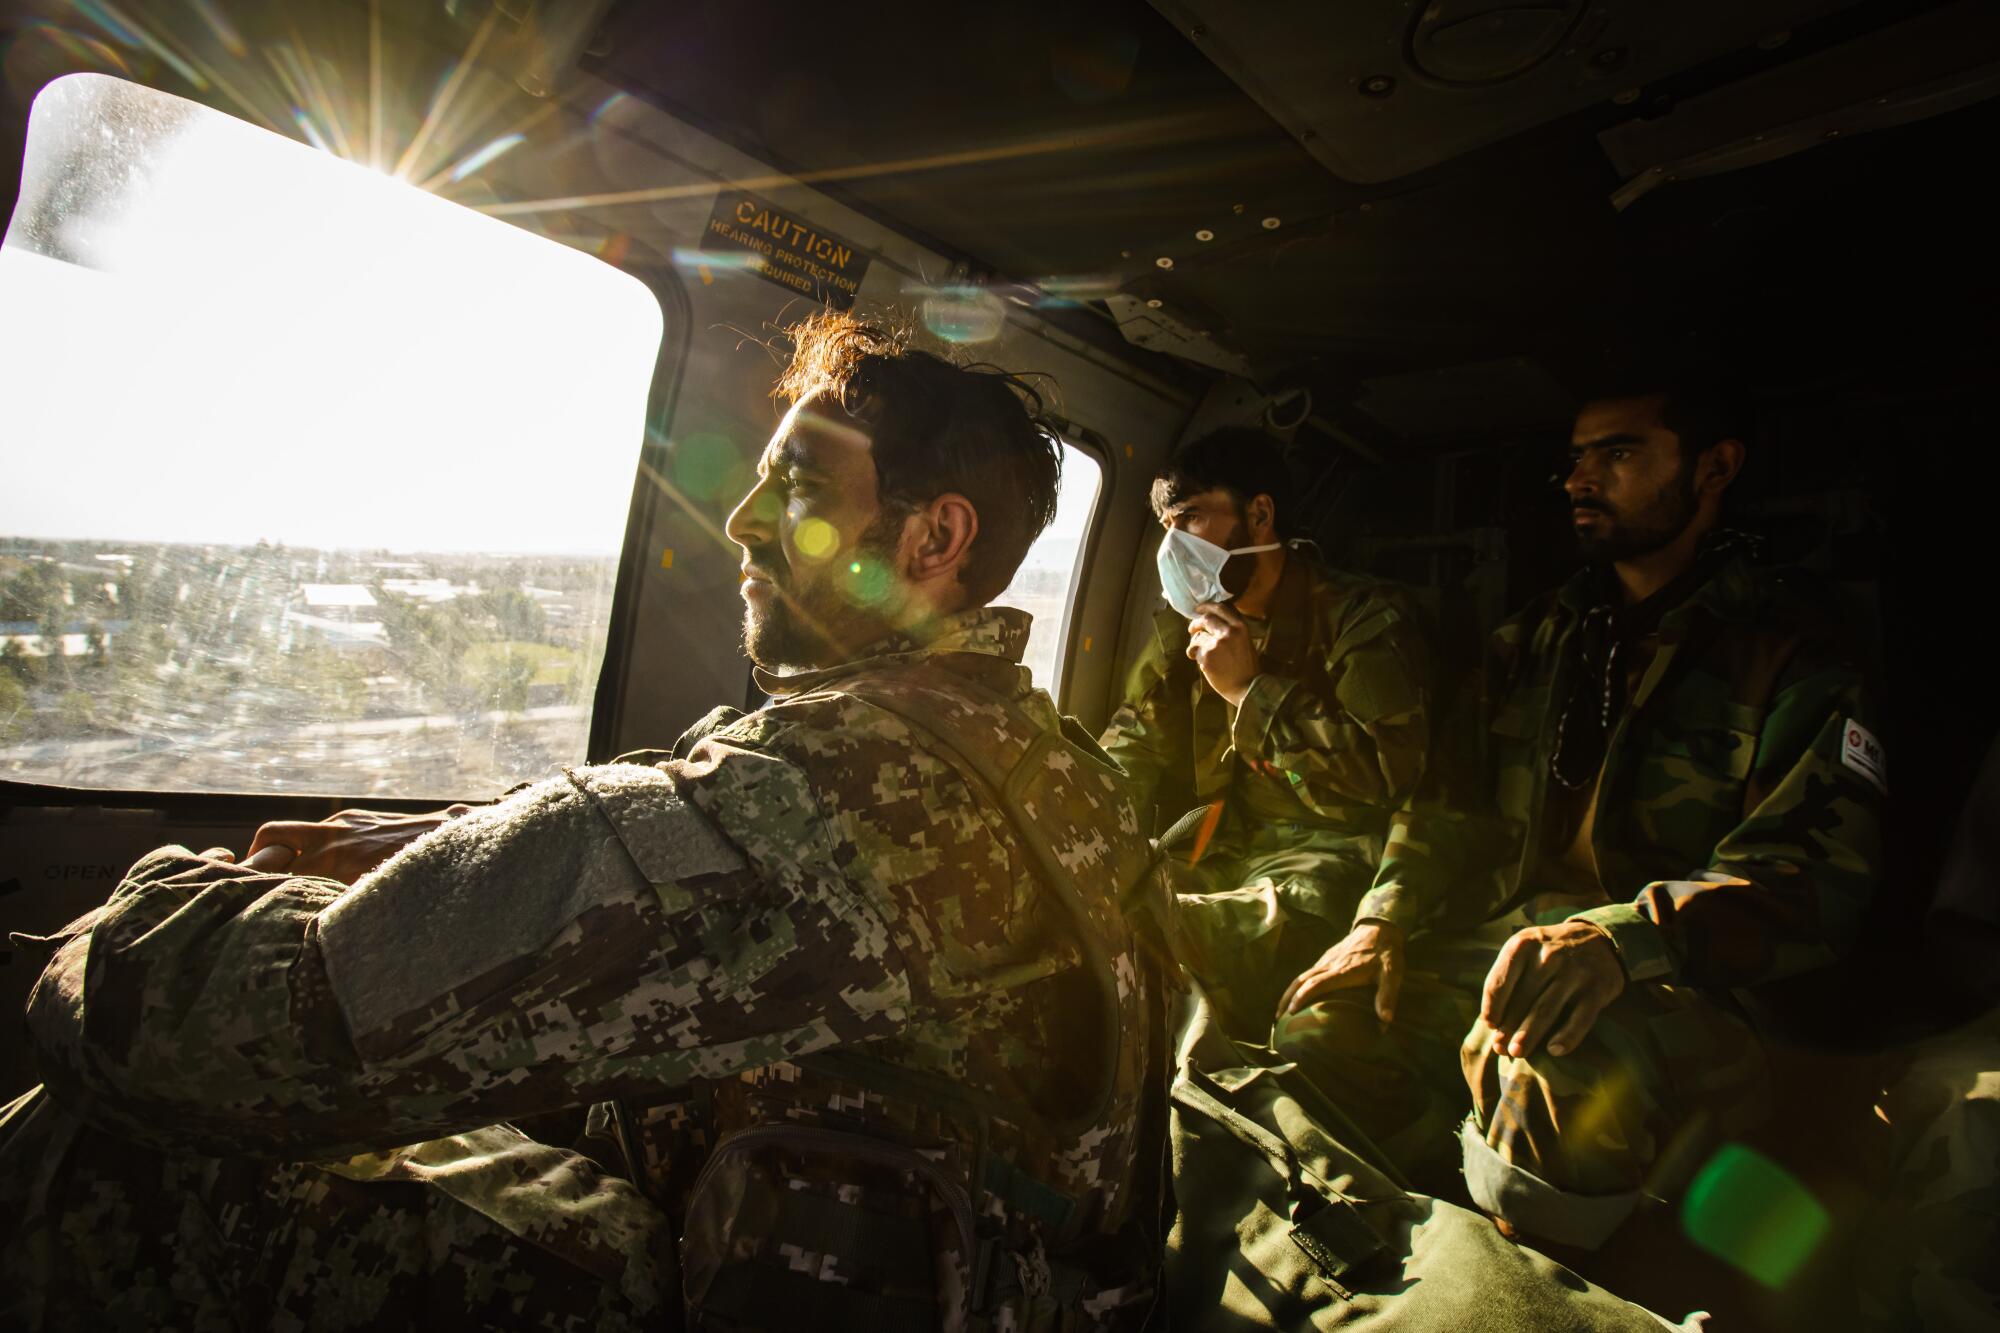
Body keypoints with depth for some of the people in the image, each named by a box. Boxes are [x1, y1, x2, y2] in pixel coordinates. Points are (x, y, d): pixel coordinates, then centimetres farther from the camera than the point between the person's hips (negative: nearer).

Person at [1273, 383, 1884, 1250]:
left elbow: (1817, 873, -14)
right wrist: (1382, 920, 0)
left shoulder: (1789, 647, -1)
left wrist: (1618, 938, -32)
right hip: (1496, 951, 5)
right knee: (1322, 1022, -18)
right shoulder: (1536, 640, 16)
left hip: (1679, 984, -4)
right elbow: (1452, 805, 17)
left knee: (1567, 1078, -37)